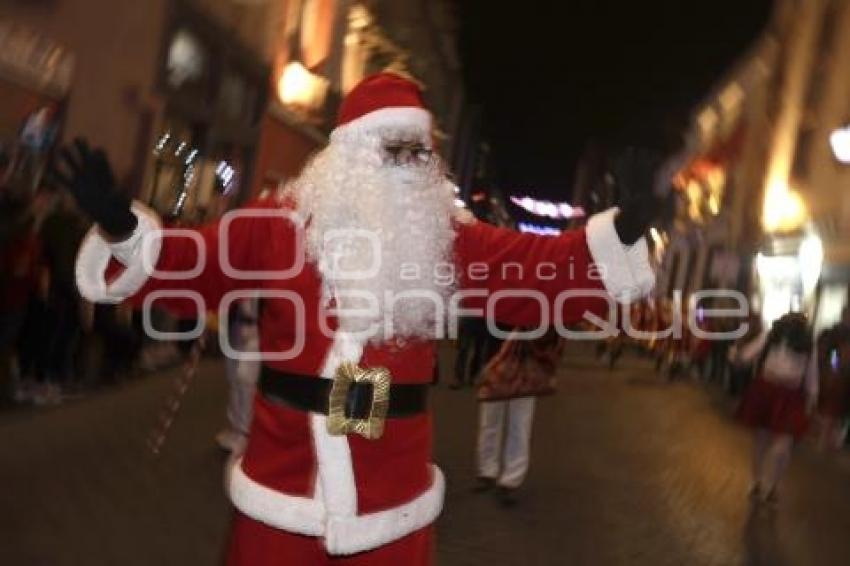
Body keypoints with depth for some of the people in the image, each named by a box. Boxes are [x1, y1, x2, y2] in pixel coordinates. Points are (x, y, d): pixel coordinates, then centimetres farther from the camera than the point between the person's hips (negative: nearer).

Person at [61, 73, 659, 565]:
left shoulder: (448, 238, 2)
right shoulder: (281, 223, -2)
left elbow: (541, 268, -4)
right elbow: (189, 268, -4)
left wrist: (625, 229, -17)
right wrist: (119, 226, -20)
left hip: (393, 501, 2)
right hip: (282, 491, -1)